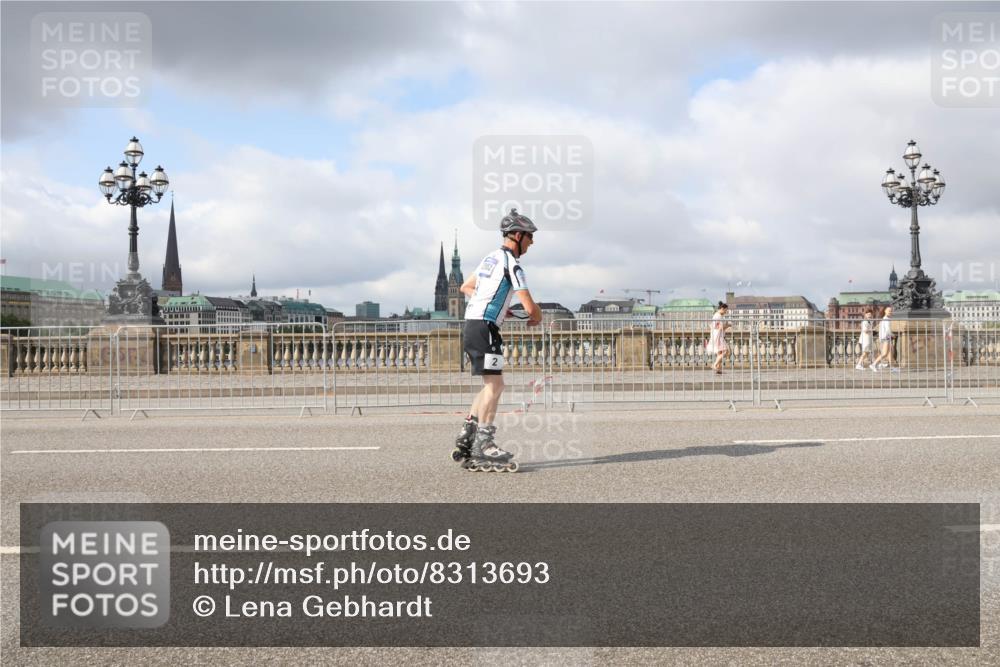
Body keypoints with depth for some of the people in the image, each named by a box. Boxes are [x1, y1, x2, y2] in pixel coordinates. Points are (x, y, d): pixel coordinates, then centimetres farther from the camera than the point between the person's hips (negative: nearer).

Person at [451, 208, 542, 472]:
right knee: (494, 384, -11)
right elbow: (530, 306, -15)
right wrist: (536, 318, 8)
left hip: (473, 324, 10)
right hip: (485, 327, -10)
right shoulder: (512, 264, -11)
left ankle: (465, 439, 13)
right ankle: (483, 445, -12)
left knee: (493, 385, 13)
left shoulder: (491, 257, 17)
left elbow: (466, 287, 29)